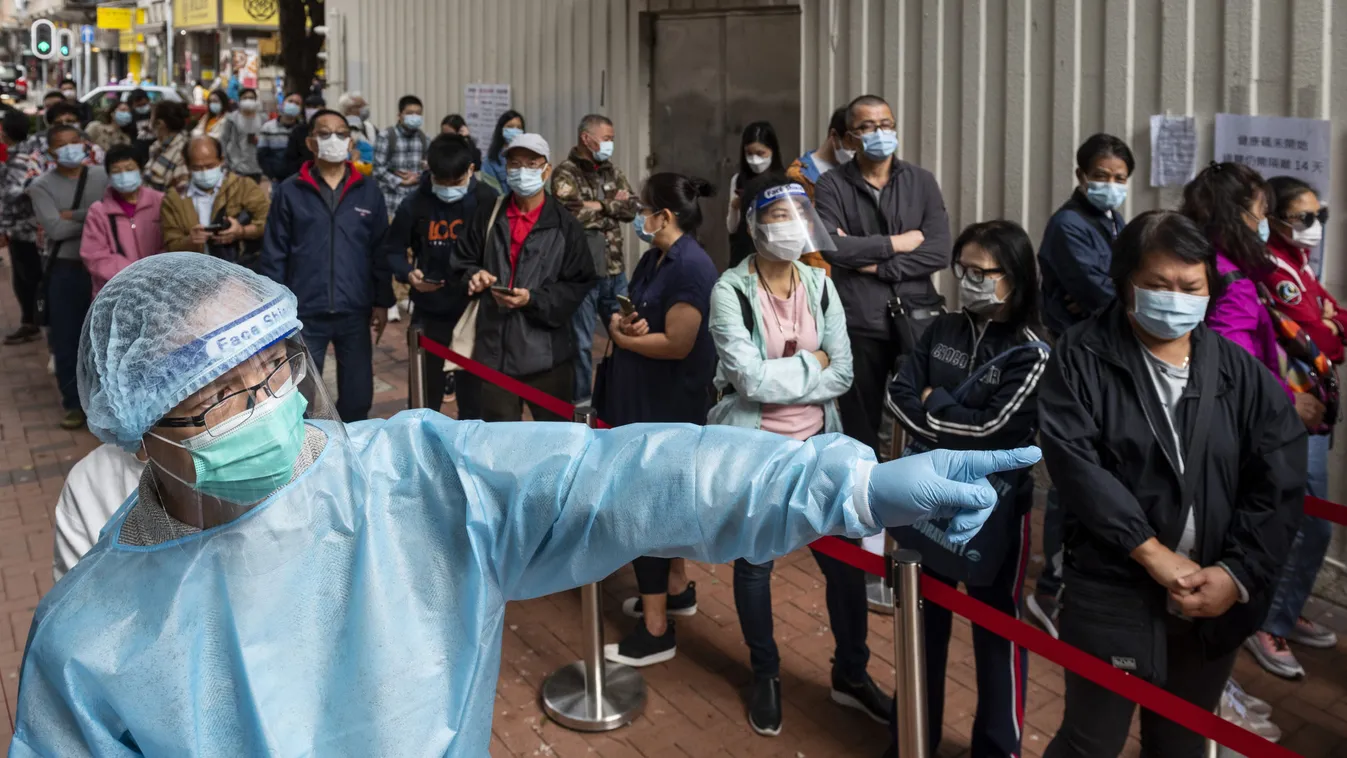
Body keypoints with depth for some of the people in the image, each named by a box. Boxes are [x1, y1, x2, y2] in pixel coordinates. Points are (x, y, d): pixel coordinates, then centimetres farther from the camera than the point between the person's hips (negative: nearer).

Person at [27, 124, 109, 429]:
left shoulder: (103, 176, 1)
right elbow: (55, 229, -15)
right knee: (66, 339, 4)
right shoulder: (42, 186, -3)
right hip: (65, 270, 0)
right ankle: (75, 403, 16)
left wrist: (73, 216, -16)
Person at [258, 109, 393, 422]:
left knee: (357, 396, 10)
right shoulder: (290, 191, 0)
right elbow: (274, 254, 1)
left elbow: (381, 251, 7)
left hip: (355, 312, 2)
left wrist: (382, 302, 5)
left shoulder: (368, 192, 5)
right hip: (304, 313, -1)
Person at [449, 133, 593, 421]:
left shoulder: (565, 224, -2)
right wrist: (474, 276, -7)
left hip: (545, 353, -3)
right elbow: (461, 264, 16)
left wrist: (533, 299, -18)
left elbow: (578, 286, -6)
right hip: (493, 350, 3)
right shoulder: (488, 216, 9)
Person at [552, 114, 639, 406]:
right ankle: (582, 400, 15)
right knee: (582, 341, 3)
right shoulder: (566, 173, -8)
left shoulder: (613, 171, 12)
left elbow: (631, 209, 2)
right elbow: (573, 212, -22)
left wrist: (598, 205, -13)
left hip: (614, 269, 6)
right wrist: (613, 204, -8)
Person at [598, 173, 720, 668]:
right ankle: (677, 588, 38)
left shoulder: (691, 267, -21)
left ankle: (656, 630, 3)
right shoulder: (654, 258, 9)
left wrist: (621, 337, -11)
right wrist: (622, 323, -10)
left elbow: (677, 344, -24)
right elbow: (632, 312, 14)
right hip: (643, 398, 10)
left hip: (667, 405, -10)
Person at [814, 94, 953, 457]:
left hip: (915, 317, 1)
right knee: (859, 423, 10)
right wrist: (896, 242, -9)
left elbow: (939, 252, -5)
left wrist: (873, 263, -10)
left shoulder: (921, 181, 6)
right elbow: (831, 246, -16)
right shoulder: (831, 186, 1)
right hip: (859, 320, -1)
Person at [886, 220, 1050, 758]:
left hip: (992, 508, -5)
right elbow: (899, 396, -3)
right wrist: (953, 427, -17)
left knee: (996, 627, 8)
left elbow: (991, 425, -19)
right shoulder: (942, 332, 3)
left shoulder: (1030, 353, -13)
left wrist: (932, 404, -8)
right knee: (924, 618, 17)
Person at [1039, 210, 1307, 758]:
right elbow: (1075, 463, -17)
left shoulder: (1242, 375, 3)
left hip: (1215, 602, 4)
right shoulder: (1082, 359, -6)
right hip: (1113, 598, -4)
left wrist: (1238, 574, -13)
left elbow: (1279, 487, -2)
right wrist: (1152, 554, -20)